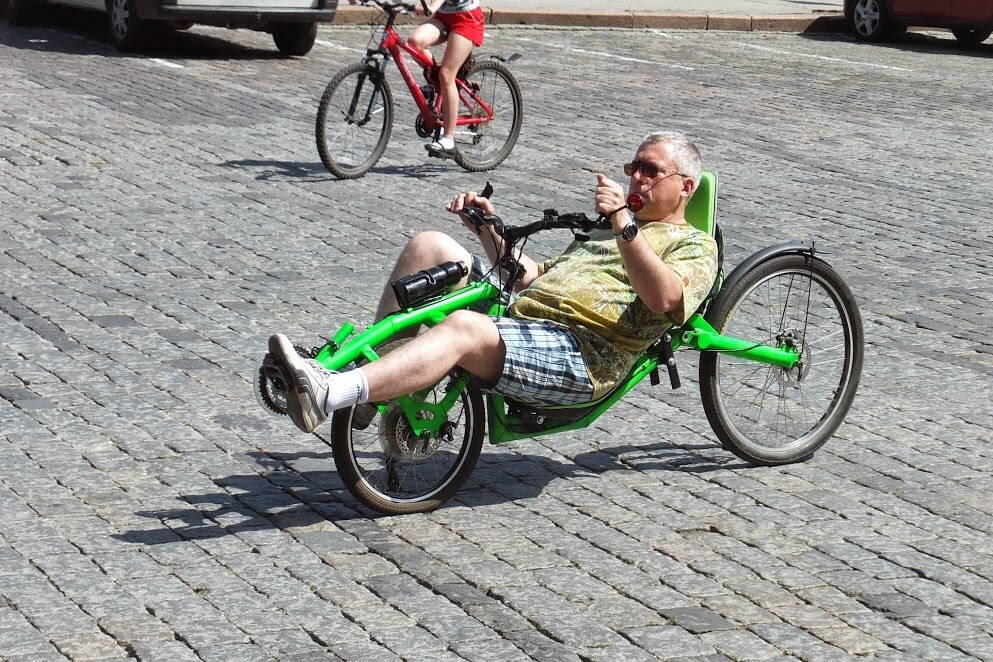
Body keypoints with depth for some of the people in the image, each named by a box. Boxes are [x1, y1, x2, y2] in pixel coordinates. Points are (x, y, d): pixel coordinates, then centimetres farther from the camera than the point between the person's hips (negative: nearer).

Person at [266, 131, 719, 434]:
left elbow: (664, 299, -14)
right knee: (429, 246, 0)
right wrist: (489, 230, 21)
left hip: (580, 355, -9)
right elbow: (532, 278, 34)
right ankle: (372, 364, -9)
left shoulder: (694, 246, 10)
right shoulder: (604, 232, 38)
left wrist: (624, 223, -22)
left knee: (465, 327, -36)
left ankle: (326, 396, -52)